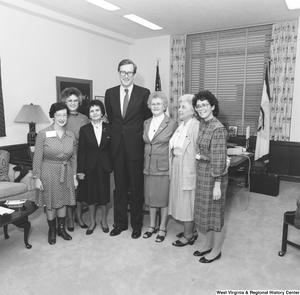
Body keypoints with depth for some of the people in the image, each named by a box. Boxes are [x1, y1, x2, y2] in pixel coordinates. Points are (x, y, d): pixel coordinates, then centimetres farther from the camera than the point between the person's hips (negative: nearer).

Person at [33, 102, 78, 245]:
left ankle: (61, 228, 33)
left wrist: (74, 176, 7)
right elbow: (37, 157, -9)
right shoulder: (43, 134, -12)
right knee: (51, 203, 10)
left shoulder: (71, 135, 0)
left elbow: (73, 157, 6)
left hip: (66, 173, 3)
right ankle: (52, 230, 30)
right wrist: (36, 177, -10)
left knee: (63, 201, 14)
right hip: (49, 173, -3)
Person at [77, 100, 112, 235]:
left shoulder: (109, 128, 0)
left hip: (104, 166, 0)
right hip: (90, 167, 0)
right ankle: (92, 221, 28)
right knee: (90, 194, 9)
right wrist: (80, 170, -6)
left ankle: (104, 220, 28)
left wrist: (111, 165, -5)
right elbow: (81, 151, -3)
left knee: (104, 193, 8)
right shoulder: (84, 129, -2)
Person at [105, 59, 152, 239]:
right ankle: (120, 222, 27)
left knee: (136, 187, 7)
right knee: (119, 186, 12)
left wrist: (135, 132, 6)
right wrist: (117, 131, 13)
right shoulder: (110, 93, 6)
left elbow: (147, 116, 5)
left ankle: (137, 224, 22)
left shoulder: (144, 93, -4)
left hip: (135, 145, -3)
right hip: (117, 146, 3)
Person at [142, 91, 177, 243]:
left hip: (164, 166, -5)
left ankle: (162, 228, 24)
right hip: (148, 166, 5)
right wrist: (144, 162, 9)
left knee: (163, 199, 7)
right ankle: (152, 226, 31)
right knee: (150, 197, 14)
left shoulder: (172, 123, -8)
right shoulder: (146, 123, 8)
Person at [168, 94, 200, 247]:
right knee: (181, 201, 18)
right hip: (177, 167, 8)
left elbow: (198, 152, -21)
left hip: (188, 168, -8)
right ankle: (188, 231, 35)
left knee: (186, 201, 4)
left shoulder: (196, 126, -19)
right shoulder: (180, 125, 8)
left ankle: (188, 236, 23)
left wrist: (193, 171, -20)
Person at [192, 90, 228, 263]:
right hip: (202, 172, 8)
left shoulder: (218, 129, -20)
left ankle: (216, 250, 26)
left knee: (214, 211, 7)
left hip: (213, 174, -8)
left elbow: (219, 159, -21)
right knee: (205, 210, 18)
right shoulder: (203, 124, 6)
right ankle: (209, 244, 37)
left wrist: (217, 185, -20)